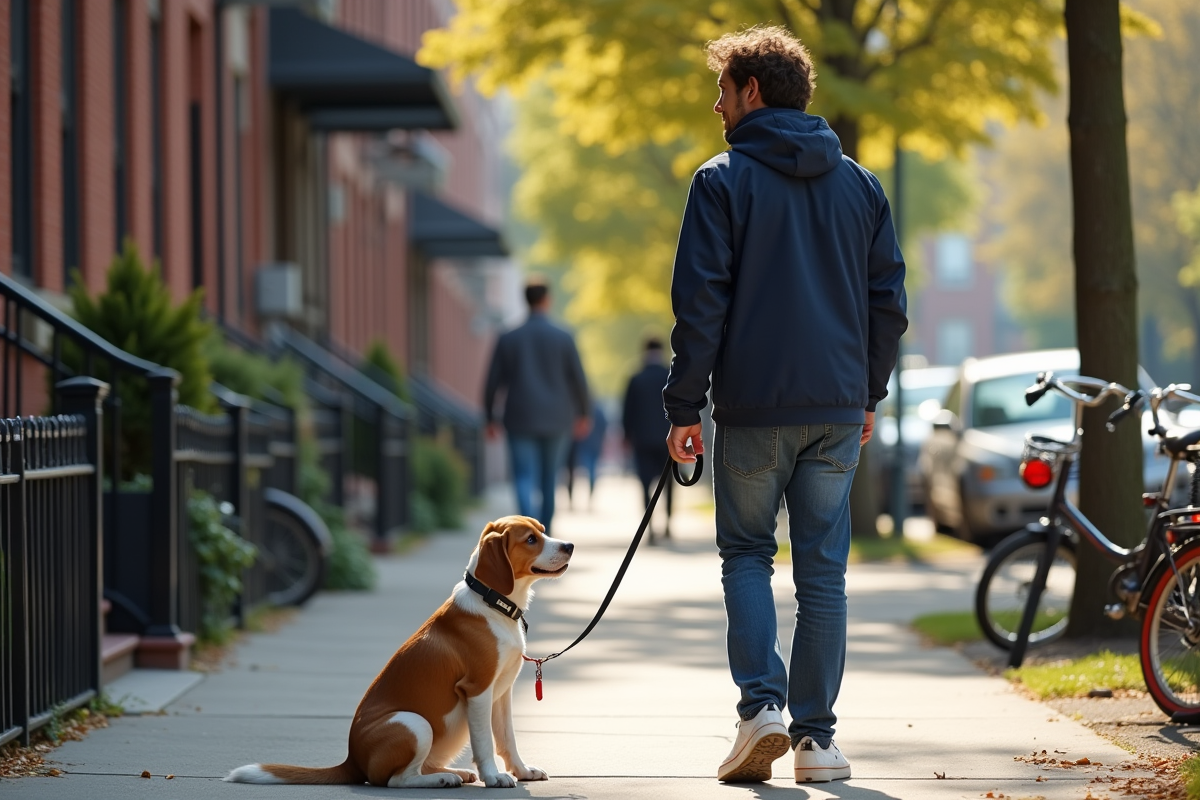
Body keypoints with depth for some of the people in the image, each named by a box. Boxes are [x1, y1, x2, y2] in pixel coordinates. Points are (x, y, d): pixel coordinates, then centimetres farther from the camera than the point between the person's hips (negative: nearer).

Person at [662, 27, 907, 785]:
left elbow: (700, 303, -8)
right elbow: (889, 300, 11)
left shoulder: (723, 181, -4)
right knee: (824, 572, 7)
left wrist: (684, 405, -4)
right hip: (837, 409, 3)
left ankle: (763, 703, -8)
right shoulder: (860, 184, 10)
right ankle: (816, 736, 6)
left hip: (753, 408, -3)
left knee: (747, 555, 10)